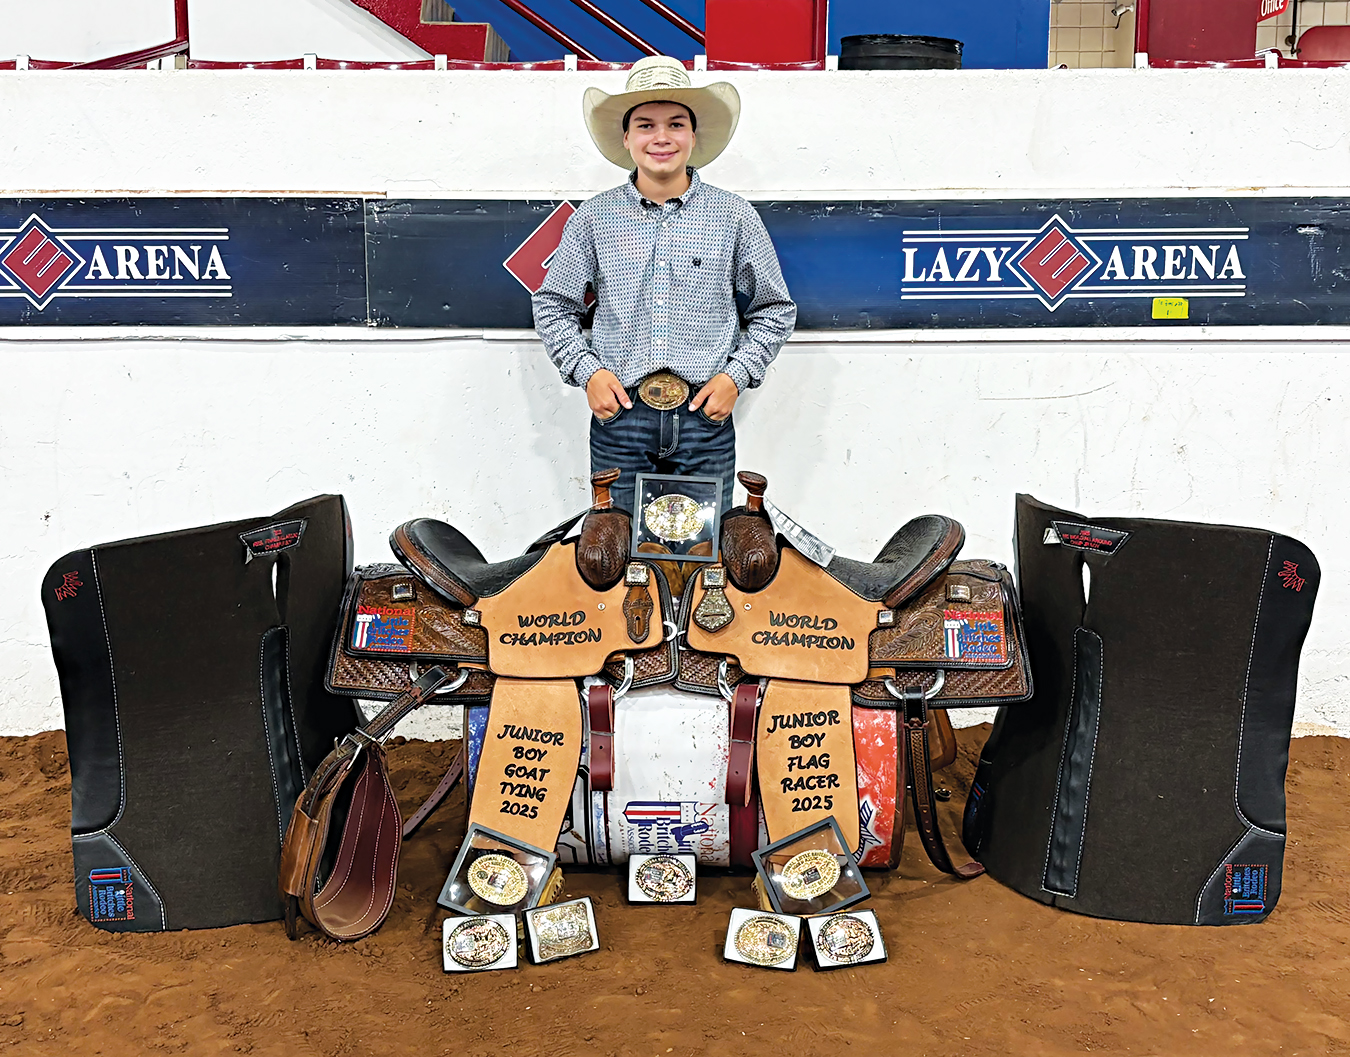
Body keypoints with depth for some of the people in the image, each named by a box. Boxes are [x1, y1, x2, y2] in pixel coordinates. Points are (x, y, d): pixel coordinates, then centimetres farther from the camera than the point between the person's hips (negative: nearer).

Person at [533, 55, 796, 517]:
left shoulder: (734, 216, 3)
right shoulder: (594, 218, 4)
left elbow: (775, 309, 11)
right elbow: (553, 305, 12)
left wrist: (737, 374, -2)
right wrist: (587, 371, -2)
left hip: (706, 416, 0)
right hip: (618, 416, 0)